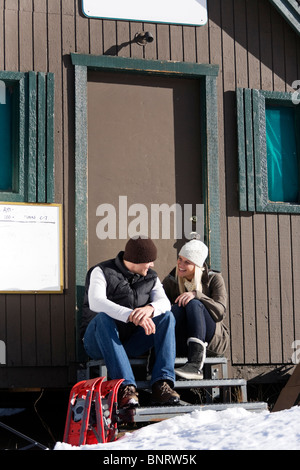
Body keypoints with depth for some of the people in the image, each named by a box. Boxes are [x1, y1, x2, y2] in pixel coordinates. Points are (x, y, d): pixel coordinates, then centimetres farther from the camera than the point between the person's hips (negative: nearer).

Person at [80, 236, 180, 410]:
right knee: (103, 318, -36)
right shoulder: (102, 272, -8)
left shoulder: (151, 277, 10)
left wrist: (149, 308, -35)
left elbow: (164, 302, -10)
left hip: (131, 343, 4)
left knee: (167, 316, -16)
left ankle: (161, 384, -29)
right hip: (99, 341, -4)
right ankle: (126, 386, -44)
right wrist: (131, 316, -42)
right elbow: (96, 302, -28)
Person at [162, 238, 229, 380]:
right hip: (182, 345, 1)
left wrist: (196, 295, -28)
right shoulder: (171, 281, 6)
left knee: (193, 304, -29)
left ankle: (195, 365, -44)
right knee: (178, 308, -27)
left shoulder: (214, 279, 0)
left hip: (212, 340, -1)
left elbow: (220, 311, -14)